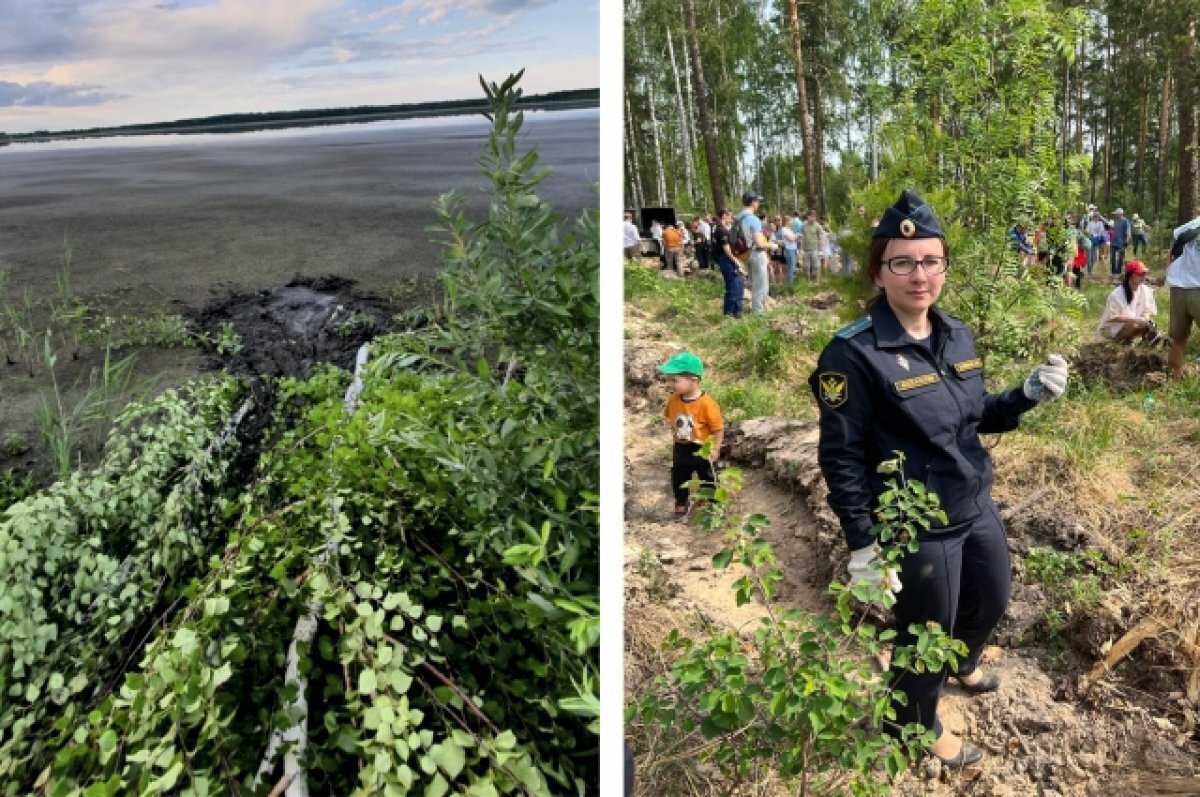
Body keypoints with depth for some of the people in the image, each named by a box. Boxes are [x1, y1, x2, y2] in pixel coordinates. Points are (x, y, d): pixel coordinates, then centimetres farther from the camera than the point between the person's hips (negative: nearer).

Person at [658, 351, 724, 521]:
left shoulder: (707, 403, -27)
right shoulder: (673, 400, -11)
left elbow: (718, 428, -19)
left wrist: (715, 449, -18)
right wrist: (675, 438, 10)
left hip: (702, 449, -5)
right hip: (681, 449, 5)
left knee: (707, 479, 15)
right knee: (678, 478, 17)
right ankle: (681, 505, 39)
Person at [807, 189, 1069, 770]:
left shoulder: (957, 335, 0)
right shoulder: (853, 353, -23)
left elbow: (973, 416, 12)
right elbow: (841, 458, -20)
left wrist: (1028, 395, -7)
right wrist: (863, 547, -19)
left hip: (977, 508, 8)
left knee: (992, 600, 29)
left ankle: (960, 663, 62)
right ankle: (918, 726, 42)